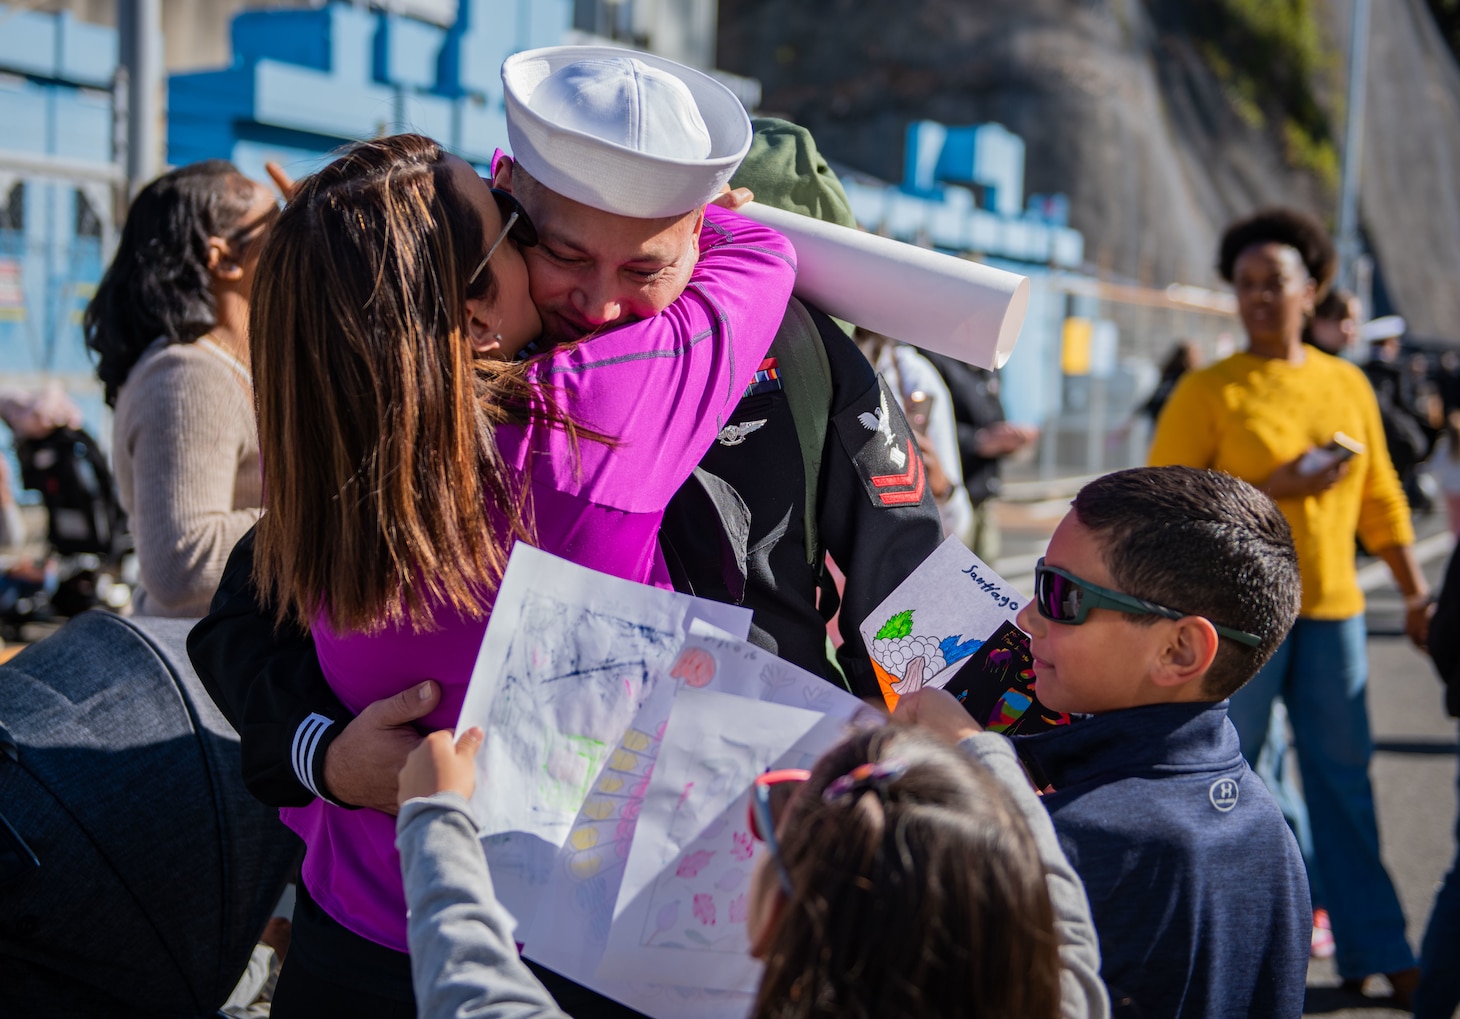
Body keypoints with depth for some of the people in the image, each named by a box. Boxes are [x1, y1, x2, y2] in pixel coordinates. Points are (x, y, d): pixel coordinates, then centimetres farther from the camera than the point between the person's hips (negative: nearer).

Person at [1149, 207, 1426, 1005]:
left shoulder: (1348, 385, 10)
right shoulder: (1209, 391, -4)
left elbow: (1380, 498, 15)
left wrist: (1414, 592, 11)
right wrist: (1271, 490, -15)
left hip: (1332, 609, 4)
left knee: (1343, 776, 8)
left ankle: (1374, 950, 17)